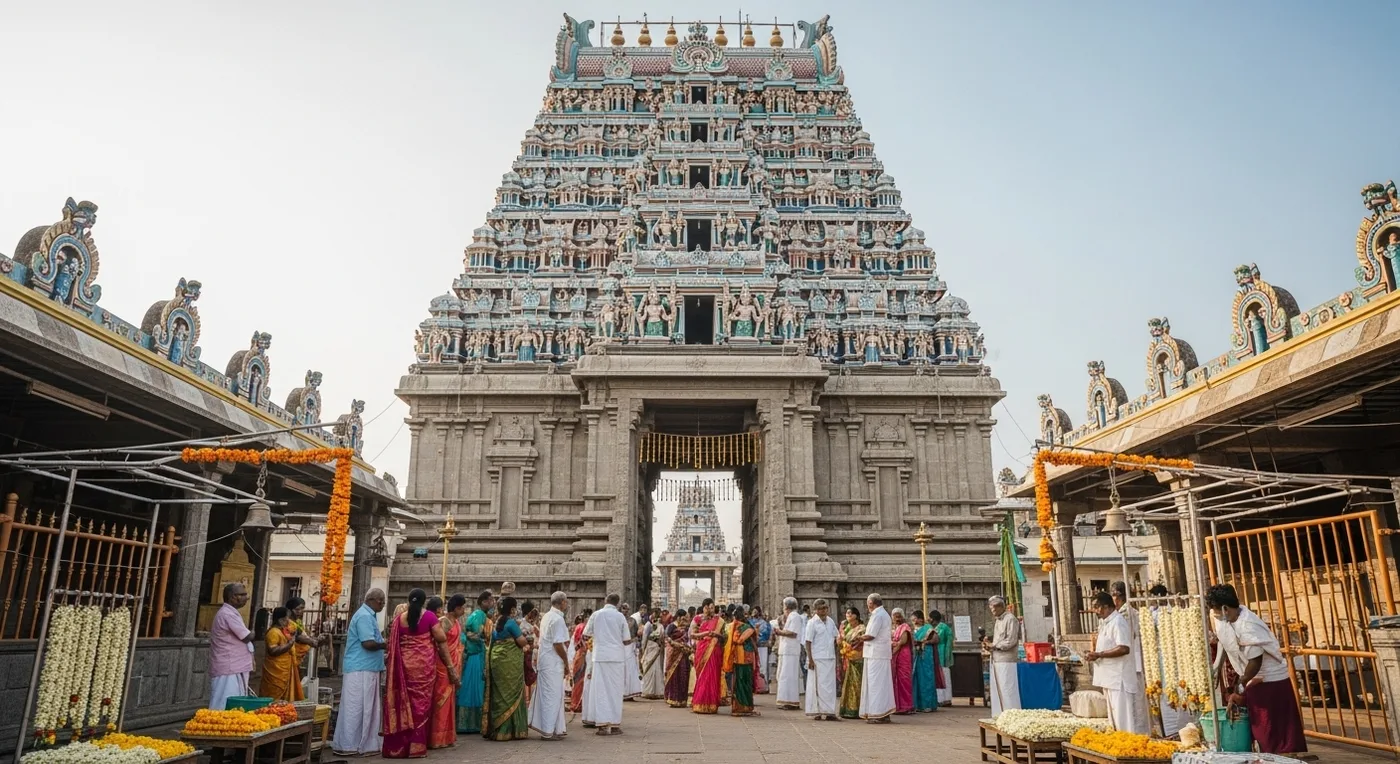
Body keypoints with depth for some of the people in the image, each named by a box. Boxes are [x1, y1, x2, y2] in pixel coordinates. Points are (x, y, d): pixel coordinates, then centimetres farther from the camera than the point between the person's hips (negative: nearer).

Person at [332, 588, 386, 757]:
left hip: (366, 669, 10)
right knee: (355, 708, -6)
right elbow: (368, 643, -22)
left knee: (366, 708, 12)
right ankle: (347, 746, -1)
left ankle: (363, 743, 17)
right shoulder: (364, 616, -15)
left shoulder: (369, 615, 17)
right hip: (360, 670, -10)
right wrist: (386, 644, -8)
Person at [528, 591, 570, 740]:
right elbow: (558, 644, -20)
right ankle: (548, 731, 2)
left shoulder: (547, 616, 15)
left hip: (545, 661, 10)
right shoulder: (558, 619, -16)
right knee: (552, 696, -3)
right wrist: (566, 662, -10)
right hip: (553, 663, -10)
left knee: (549, 695, 14)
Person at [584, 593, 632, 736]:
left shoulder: (596, 615, 1)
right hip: (617, 657, 0)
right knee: (615, 690, 6)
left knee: (601, 690, 3)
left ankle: (602, 724, -2)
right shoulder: (620, 616, -2)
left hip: (600, 656, 0)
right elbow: (627, 640, -1)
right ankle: (615, 724, 7)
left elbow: (586, 634, 9)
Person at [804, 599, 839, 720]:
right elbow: (808, 642, -9)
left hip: (830, 658, 6)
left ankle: (829, 711, 13)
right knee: (819, 685, -2)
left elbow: (836, 635, 25)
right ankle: (817, 711, 4)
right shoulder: (812, 622, -7)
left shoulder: (830, 621, 10)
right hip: (817, 659, -6)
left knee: (830, 685, 7)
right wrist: (810, 659, -13)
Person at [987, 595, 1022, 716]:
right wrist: (990, 645, 3)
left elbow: (1011, 641, -15)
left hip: (1006, 660, -9)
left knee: (1007, 689, -6)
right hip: (996, 660, 9)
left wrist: (994, 646, -10)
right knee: (997, 688, 10)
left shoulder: (1010, 619, -9)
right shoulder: (998, 620, 18)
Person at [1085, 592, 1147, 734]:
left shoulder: (1118, 622, -16)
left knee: (1124, 720, -7)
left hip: (1119, 678, -10)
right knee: (1114, 718, 15)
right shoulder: (1104, 622, 15)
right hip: (1109, 678, 10)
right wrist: (1094, 654, 6)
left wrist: (1098, 655, -20)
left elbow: (1124, 648, -25)